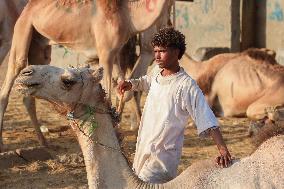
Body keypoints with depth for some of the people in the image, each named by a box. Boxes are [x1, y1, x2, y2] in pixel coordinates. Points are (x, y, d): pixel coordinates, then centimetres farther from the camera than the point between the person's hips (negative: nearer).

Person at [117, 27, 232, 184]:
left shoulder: (187, 85, -18)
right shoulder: (156, 73, 5)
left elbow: (207, 120, -23)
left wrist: (223, 149, -35)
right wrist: (130, 84, 10)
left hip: (163, 157, -8)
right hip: (143, 149, 8)